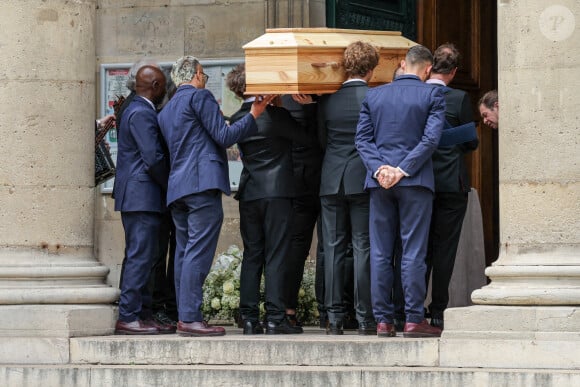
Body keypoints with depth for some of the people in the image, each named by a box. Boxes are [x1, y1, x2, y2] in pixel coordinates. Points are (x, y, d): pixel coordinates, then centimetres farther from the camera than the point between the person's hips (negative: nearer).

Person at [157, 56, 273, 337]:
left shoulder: (166, 110, 24)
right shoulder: (200, 96, -1)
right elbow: (224, 137, -6)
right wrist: (254, 114, 2)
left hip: (176, 187, 9)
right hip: (202, 182, -9)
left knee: (185, 252, 8)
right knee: (198, 252, -12)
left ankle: (184, 318, 6)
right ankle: (190, 318, -18)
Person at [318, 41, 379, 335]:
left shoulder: (328, 99, 3)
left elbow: (322, 136, 11)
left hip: (331, 181, 3)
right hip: (363, 179, -3)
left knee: (333, 248, 6)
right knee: (363, 248, 0)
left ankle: (334, 318, 4)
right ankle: (365, 318, -2)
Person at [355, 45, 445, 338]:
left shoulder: (373, 96, 10)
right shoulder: (432, 95, -1)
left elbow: (362, 138, 3)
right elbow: (431, 138, -10)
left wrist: (378, 168, -5)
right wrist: (403, 169, -10)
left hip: (379, 181, 3)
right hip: (416, 181, -3)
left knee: (380, 252, 5)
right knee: (413, 251, -2)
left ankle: (383, 320, 4)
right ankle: (414, 319, -5)